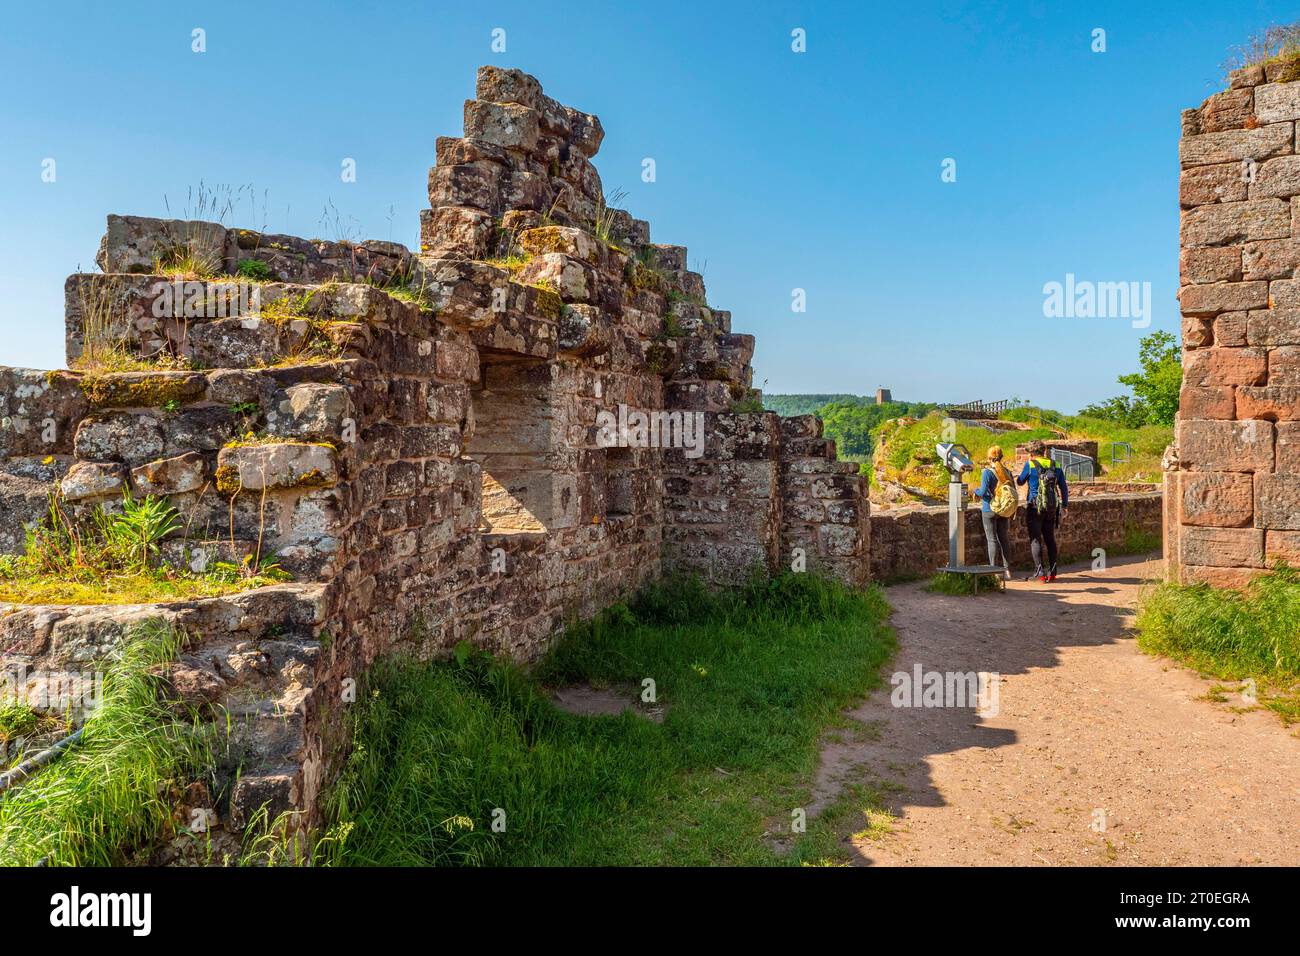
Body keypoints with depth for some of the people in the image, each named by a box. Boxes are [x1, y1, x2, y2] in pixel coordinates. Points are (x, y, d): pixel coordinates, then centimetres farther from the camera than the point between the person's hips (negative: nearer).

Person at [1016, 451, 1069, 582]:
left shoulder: (1030, 465, -5)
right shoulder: (1056, 466, 7)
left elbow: (1020, 482, 10)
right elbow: (1064, 488, 9)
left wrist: (1018, 477, 33)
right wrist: (1064, 506, 15)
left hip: (1035, 507, -4)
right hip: (1052, 508, 4)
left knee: (1035, 540, 1)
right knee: (1050, 539, 13)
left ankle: (1040, 573, -5)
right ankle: (1052, 573, 14)